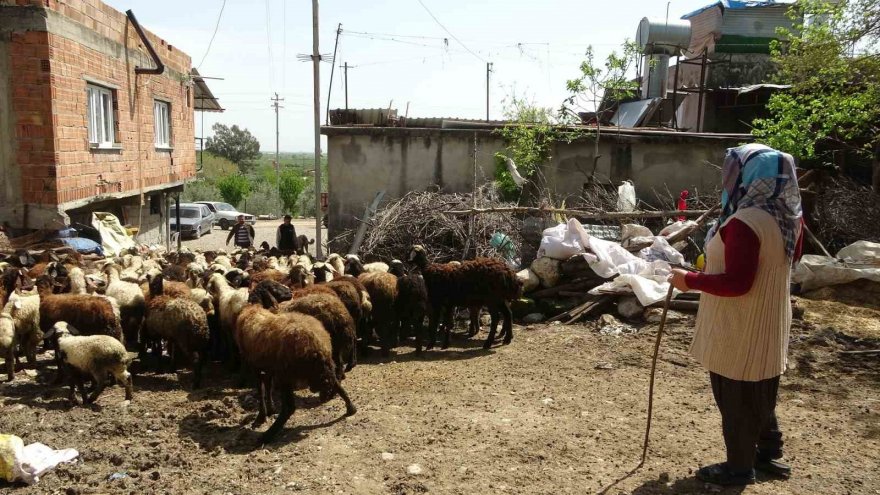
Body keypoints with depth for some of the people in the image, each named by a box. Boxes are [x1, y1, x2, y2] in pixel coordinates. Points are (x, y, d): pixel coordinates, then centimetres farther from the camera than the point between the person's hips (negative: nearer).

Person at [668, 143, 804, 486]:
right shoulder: (788, 215, 0)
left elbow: (736, 283, -28)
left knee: (736, 398, 8)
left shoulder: (745, 223, -28)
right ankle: (769, 454, 39)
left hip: (739, 329, -9)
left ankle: (739, 467, 24)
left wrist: (689, 281, -17)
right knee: (760, 394, 24)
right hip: (768, 323, 9)